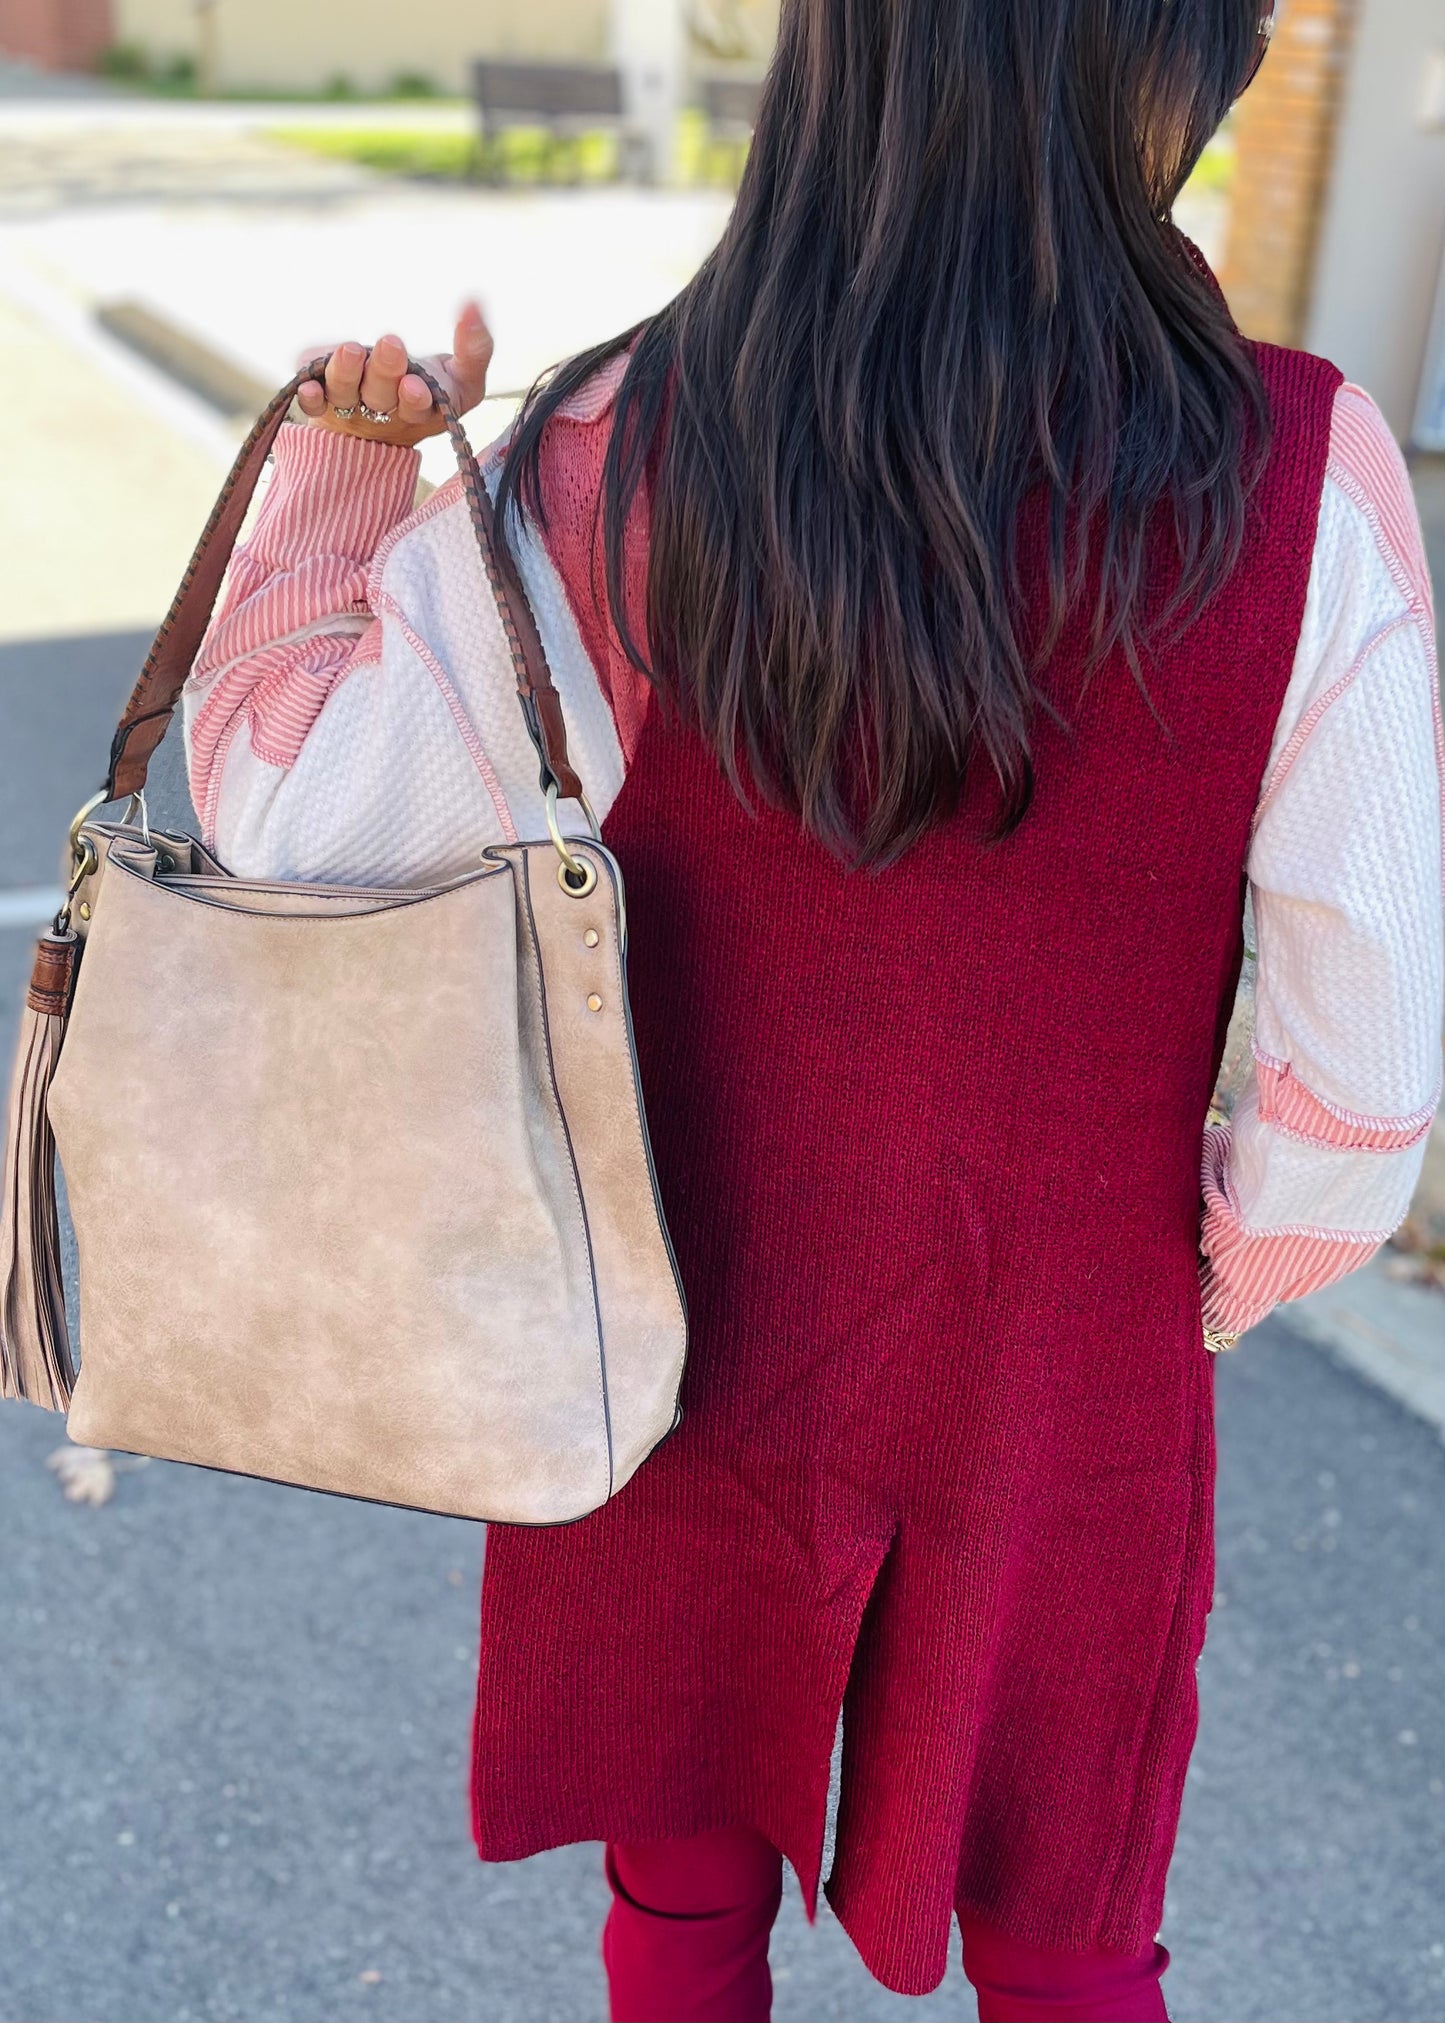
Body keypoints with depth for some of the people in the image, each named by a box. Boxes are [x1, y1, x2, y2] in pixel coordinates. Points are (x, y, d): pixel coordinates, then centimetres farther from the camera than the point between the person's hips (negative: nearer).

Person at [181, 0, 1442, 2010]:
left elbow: (281, 811, -13)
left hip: (690, 1330, 1)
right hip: (1062, 1383, 0)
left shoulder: (623, 464, -20)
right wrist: (1230, 1271, 4)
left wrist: (340, 471, 0)